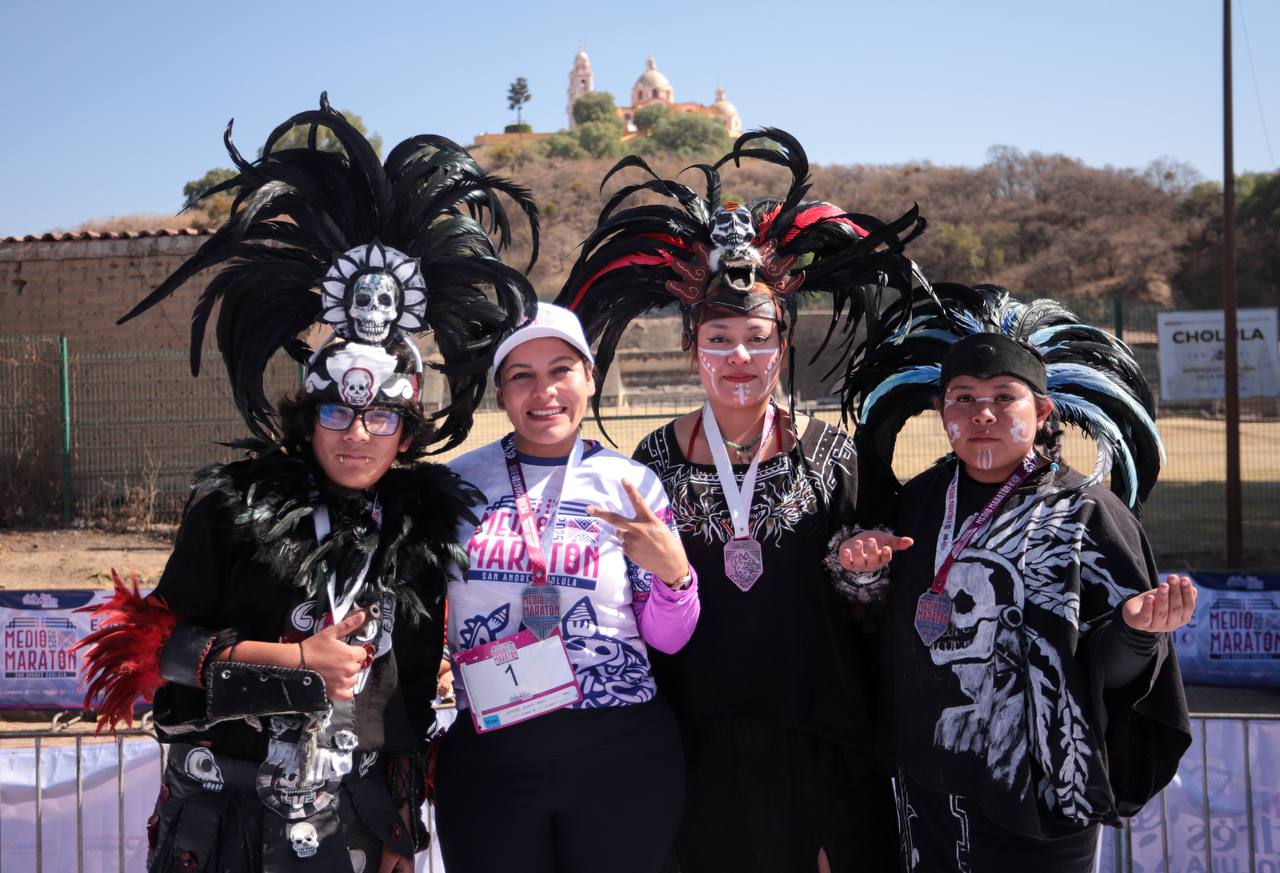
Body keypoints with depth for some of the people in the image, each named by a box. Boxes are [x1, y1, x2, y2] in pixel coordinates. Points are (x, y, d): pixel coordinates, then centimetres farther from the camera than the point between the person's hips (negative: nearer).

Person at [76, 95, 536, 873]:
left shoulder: (425, 528, 1)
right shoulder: (237, 505, -6)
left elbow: (414, 697, 7)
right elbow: (157, 645, -7)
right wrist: (299, 658, -14)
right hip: (221, 804, -2)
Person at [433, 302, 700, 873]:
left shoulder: (631, 484, -1)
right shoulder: (457, 483, 1)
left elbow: (667, 641, 2)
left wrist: (672, 571, -16)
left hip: (623, 754, 0)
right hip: (486, 756, 1)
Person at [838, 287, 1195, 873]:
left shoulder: (1084, 511, -9)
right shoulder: (920, 501, 3)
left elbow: (1108, 668, -10)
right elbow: (883, 626, 11)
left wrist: (1138, 629, -30)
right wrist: (861, 574, -7)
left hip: (1038, 793, -3)